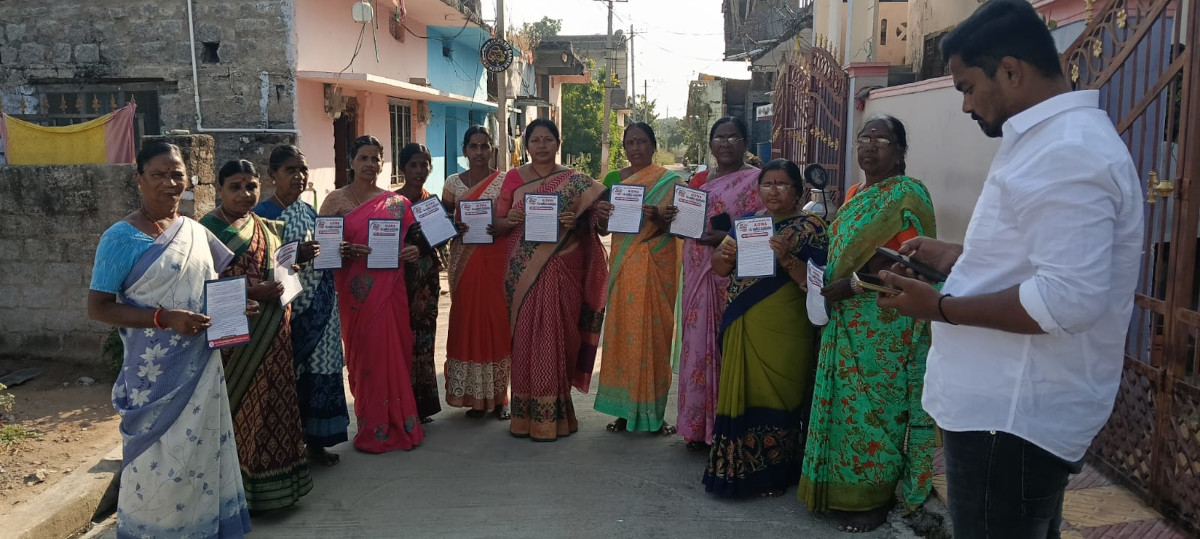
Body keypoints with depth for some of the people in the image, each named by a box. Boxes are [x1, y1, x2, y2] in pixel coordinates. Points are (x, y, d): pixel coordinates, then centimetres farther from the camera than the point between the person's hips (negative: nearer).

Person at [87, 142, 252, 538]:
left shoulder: (196, 231, 6)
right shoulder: (122, 237, -10)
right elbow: (98, 307, -12)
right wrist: (164, 318, -22)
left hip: (203, 368, 6)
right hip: (155, 375, -5)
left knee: (203, 450, 15)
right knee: (160, 460, 5)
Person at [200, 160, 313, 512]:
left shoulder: (268, 228, 14)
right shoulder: (208, 228, -7)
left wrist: (302, 256, 3)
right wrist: (251, 291, -25)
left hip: (273, 334, 7)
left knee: (273, 401, 11)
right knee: (241, 406, -1)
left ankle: (271, 478, 22)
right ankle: (240, 486, 11)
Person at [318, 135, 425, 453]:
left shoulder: (396, 202, 9)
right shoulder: (336, 201, 3)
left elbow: (409, 242, 16)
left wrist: (414, 252, -6)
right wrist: (346, 252, -18)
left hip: (390, 289, 2)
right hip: (355, 292, -2)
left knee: (395, 352, 4)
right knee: (364, 353, 1)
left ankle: (399, 423, 18)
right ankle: (373, 429, 13)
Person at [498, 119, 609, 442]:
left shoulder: (575, 181, 4)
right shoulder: (514, 178, 10)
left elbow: (590, 222, 4)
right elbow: (498, 227, 12)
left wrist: (574, 224, -17)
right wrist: (509, 221, -10)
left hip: (559, 270, -2)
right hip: (522, 270, 2)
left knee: (554, 337, -2)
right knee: (524, 338, 3)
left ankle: (551, 416, 7)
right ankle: (524, 414, 13)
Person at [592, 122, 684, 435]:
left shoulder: (669, 181, 3)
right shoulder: (613, 179, 11)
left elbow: (676, 226, -3)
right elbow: (603, 229, 11)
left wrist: (657, 218, -23)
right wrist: (601, 215, -11)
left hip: (656, 265, -2)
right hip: (623, 265, 3)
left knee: (653, 330, -2)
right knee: (622, 330, 1)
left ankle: (654, 411, 8)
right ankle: (624, 408, 10)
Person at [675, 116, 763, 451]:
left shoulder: (755, 179, -3)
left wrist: (725, 237, -23)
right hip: (697, 276, 6)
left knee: (725, 347, -4)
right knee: (698, 346, 7)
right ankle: (699, 426, 17)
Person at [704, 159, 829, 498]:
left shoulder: (810, 227, -3)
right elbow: (720, 269, 12)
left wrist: (787, 258, -25)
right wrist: (724, 254, -9)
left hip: (782, 333, -4)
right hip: (742, 328, 5)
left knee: (775, 398, 3)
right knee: (739, 395, 9)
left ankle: (772, 474, 20)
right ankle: (738, 468, 24)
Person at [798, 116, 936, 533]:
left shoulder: (909, 194, -10)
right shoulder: (854, 194, 15)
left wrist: (853, 286, -22)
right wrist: (823, 283, 5)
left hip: (884, 321, -7)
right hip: (846, 319, 7)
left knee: (874, 403, 0)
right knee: (846, 400, 12)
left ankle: (874, 497, 14)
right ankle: (844, 489, 25)